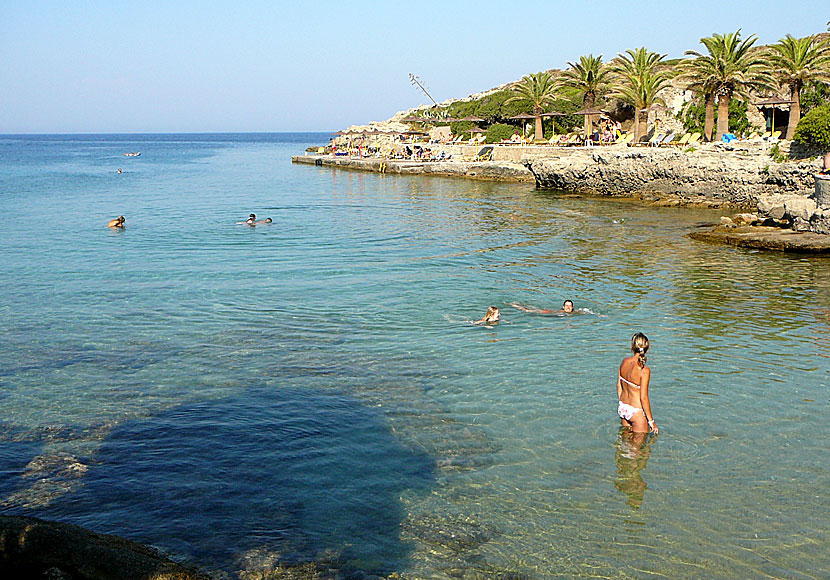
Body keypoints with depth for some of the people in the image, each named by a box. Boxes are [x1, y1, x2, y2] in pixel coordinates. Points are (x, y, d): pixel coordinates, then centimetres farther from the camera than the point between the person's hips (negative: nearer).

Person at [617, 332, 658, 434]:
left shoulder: (625, 361, -6)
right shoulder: (644, 370, -24)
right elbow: (643, 397, -21)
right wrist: (651, 421, -12)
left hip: (622, 408, 7)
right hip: (636, 411, -7)